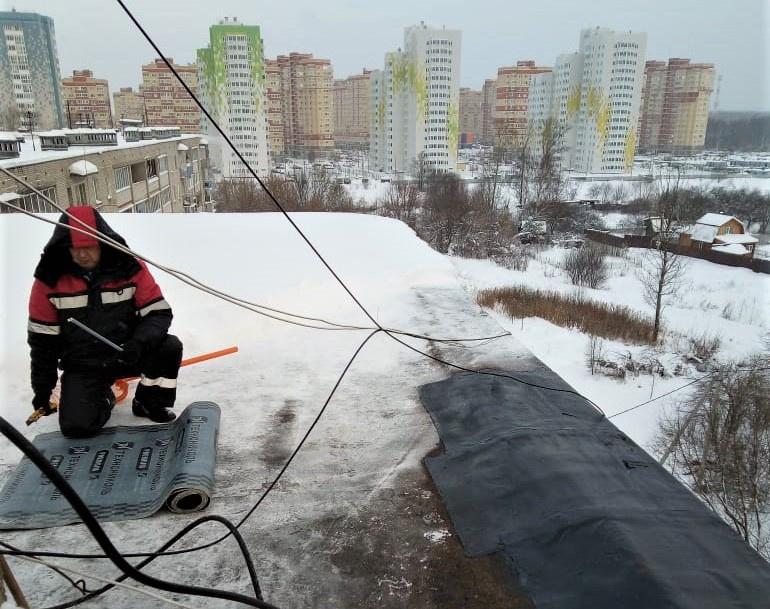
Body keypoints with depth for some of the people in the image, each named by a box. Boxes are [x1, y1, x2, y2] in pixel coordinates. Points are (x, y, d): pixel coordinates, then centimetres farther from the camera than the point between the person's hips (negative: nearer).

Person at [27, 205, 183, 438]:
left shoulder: (131, 268, -11)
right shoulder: (50, 280, -9)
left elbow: (159, 313, -10)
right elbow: (42, 338, 0)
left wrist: (139, 343, -29)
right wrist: (42, 387, 3)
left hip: (127, 354, 0)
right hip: (82, 367, 0)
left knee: (169, 346, -27)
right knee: (76, 426, -19)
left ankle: (150, 402, 1)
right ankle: (102, 398, 18)